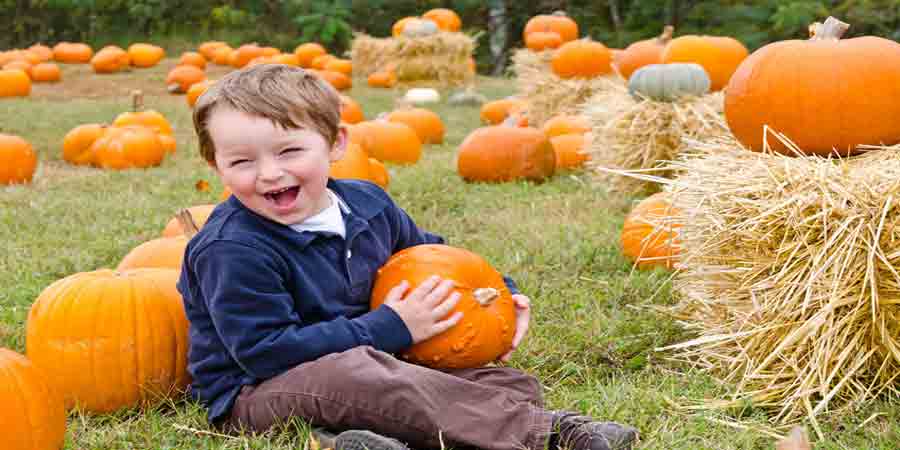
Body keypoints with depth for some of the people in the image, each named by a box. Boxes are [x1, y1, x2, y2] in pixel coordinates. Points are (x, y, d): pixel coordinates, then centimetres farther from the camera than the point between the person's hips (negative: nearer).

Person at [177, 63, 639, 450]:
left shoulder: (367, 203, 3)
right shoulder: (232, 250, -19)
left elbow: (428, 255, 23)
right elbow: (265, 353, -25)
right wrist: (389, 330, -24)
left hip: (375, 365, 7)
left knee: (513, 383, -2)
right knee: (346, 372, -40)